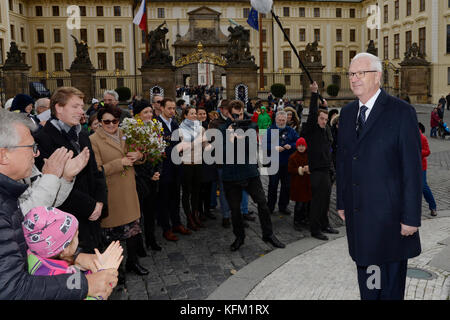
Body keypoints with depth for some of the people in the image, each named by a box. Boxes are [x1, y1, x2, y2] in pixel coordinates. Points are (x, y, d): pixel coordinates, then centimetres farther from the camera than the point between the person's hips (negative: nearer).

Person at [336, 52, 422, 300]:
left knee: (391, 282, 8)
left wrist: (411, 217, -13)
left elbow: (412, 168, -11)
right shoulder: (347, 113, 10)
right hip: (357, 214, 6)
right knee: (365, 274, 18)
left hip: (389, 215, -5)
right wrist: (341, 202, 12)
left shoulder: (401, 112, -9)